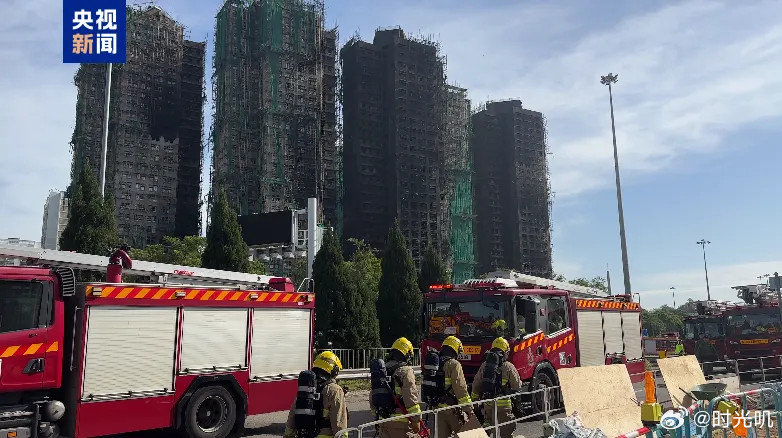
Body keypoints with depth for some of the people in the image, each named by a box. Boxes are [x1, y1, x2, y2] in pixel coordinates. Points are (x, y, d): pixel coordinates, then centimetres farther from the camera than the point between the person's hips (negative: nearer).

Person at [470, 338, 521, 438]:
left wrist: (474, 400, 20)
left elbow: (476, 385, 8)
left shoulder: (484, 366, 3)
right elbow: (517, 386, -4)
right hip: (503, 404, -4)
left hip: (487, 404, 4)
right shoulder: (508, 367, -10)